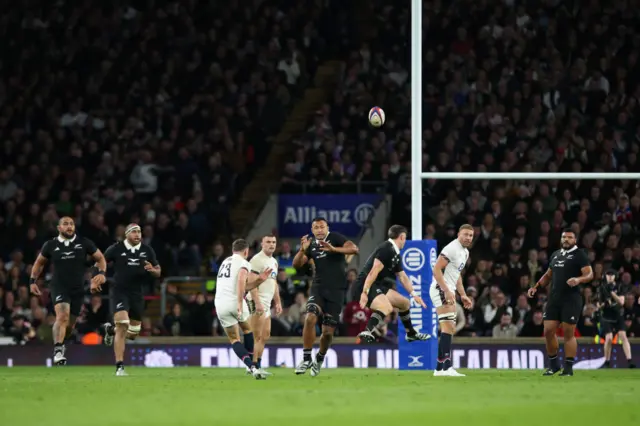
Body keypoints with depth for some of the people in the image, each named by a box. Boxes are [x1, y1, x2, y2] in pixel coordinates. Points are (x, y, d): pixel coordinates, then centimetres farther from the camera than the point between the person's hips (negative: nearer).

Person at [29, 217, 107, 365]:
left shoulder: (84, 243, -1)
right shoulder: (51, 245, 1)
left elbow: (100, 258, 8)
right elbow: (39, 262, 16)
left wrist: (101, 273, -11)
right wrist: (33, 281, 6)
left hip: (78, 289, 2)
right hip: (59, 287, -2)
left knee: (70, 324, 11)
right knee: (62, 315, -27)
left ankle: (60, 343, 40)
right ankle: (58, 350, -30)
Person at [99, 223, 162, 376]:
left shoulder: (147, 250, 3)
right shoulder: (116, 249, -5)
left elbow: (158, 272, 10)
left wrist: (152, 270, -13)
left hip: (137, 294, 4)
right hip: (120, 291, -4)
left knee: (132, 333, 10)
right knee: (122, 325, -21)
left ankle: (111, 330, 45)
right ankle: (119, 367, -17)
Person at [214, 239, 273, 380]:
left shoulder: (225, 262, 25)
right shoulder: (244, 263, 2)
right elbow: (241, 281, -19)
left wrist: (259, 280, 20)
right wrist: (240, 303, -23)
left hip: (220, 304, 4)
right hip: (234, 302, -4)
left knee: (234, 339, 9)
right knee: (247, 329, 23)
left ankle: (252, 367, -10)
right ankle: (253, 366, 23)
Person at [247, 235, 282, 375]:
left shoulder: (274, 262, 18)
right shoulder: (257, 260, -12)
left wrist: (278, 302, 22)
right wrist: (257, 303, -25)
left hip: (266, 303, 10)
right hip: (257, 302, -10)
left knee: (265, 336, 11)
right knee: (257, 337, -10)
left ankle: (257, 366, 16)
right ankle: (254, 367, -8)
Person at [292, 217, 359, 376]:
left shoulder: (336, 238, -3)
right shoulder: (311, 244, 9)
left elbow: (354, 249, -18)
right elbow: (296, 265, 4)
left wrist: (333, 249, -31)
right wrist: (302, 250, -15)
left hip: (336, 290, -2)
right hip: (318, 287, 2)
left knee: (328, 331, 1)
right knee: (310, 318, -24)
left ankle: (320, 359, 29)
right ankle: (306, 359, -15)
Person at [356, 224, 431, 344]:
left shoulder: (396, 254, 15)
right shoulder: (386, 249, -16)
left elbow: (403, 277, 25)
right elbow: (373, 272, -24)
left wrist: (414, 294, 24)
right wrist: (364, 293, -29)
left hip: (378, 286, 10)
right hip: (366, 285, -10)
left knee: (405, 303, 20)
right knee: (387, 307, -34)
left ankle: (411, 333, 36)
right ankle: (367, 333, -47)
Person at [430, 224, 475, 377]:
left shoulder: (465, 252, 17)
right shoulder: (452, 249, -14)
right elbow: (436, 270, -20)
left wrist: (463, 295, 20)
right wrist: (447, 291, -25)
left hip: (448, 291, 10)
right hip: (441, 290, -10)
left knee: (449, 330, 11)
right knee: (448, 327, -16)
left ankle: (439, 368, 15)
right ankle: (447, 367, -21)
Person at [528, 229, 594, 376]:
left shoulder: (579, 255, -2)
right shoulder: (555, 255, 18)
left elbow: (589, 274, -11)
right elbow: (548, 275, 28)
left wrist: (578, 279, -31)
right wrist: (536, 287, 15)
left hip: (571, 299, -6)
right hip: (554, 298, 6)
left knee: (568, 333, -5)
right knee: (548, 331, 2)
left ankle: (568, 368, 1)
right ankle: (553, 364, 16)